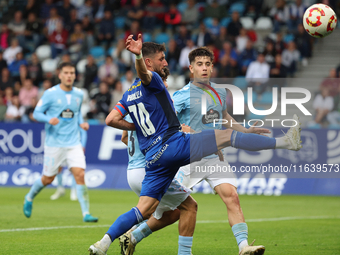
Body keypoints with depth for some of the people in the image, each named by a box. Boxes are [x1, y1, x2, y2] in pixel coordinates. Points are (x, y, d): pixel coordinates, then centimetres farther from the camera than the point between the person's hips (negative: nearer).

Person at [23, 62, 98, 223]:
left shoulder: (79, 94, 7)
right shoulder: (50, 93, -6)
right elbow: (37, 113, -4)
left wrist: (81, 123, 4)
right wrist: (49, 119, -23)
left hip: (73, 143, 3)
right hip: (54, 142, -3)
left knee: (80, 175, -12)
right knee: (47, 179, 7)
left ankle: (86, 213, -11)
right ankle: (29, 198, 37)